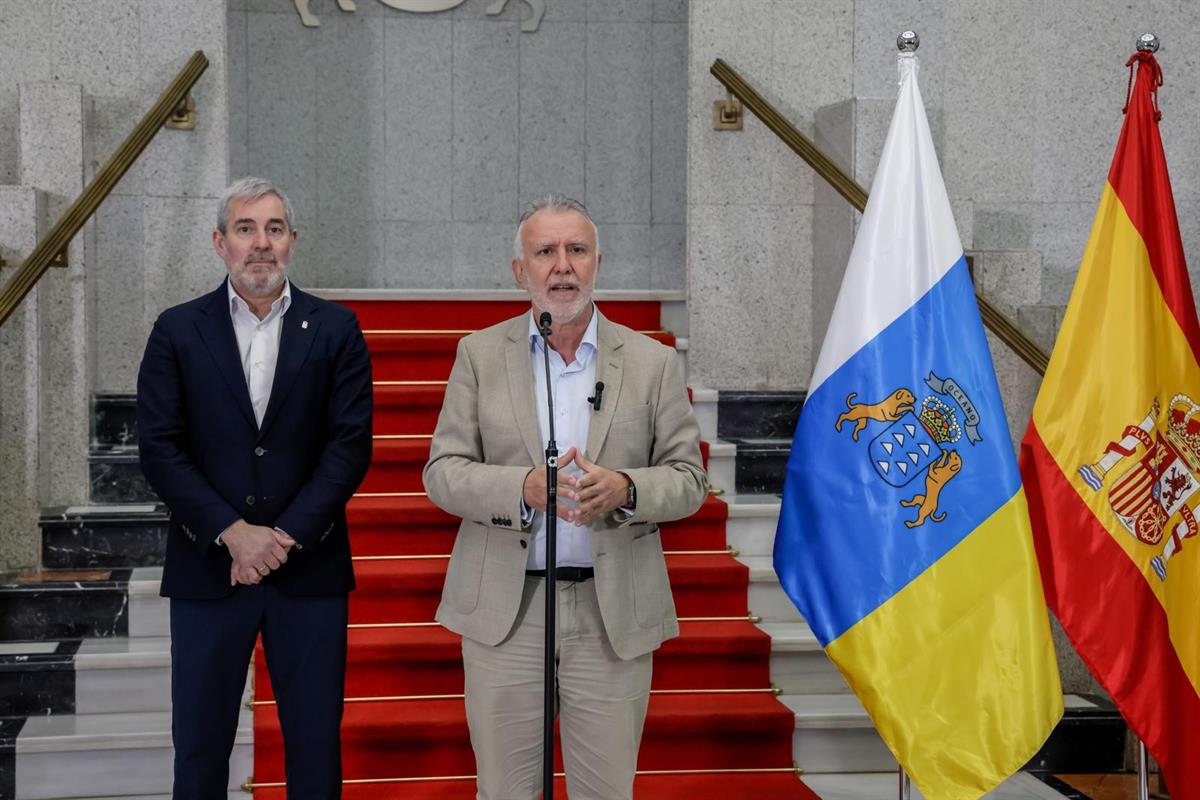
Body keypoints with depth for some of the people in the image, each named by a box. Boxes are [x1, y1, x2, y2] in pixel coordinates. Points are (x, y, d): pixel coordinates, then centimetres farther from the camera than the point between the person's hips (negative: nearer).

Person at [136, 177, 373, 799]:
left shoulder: (336, 330, 4)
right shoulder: (178, 331, 4)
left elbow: (351, 445, -3)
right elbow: (159, 448, -3)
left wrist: (287, 536, -12)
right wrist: (233, 532, -12)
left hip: (310, 567, 0)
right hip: (207, 567, 0)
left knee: (316, 743, 5)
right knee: (199, 743, 7)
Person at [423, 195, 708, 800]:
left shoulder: (652, 362, 5)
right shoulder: (480, 354, 5)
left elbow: (688, 478, 3)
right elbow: (443, 472, 1)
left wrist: (625, 490, -18)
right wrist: (523, 487, -19)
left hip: (614, 611, 0)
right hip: (503, 609, 0)